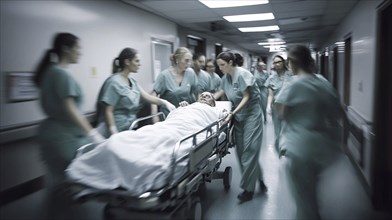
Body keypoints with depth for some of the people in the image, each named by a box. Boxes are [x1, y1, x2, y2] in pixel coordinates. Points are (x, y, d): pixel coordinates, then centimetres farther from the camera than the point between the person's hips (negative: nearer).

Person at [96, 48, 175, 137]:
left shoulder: (132, 81, 10)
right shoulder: (114, 82, -15)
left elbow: (146, 97, 3)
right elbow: (108, 111, -17)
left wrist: (164, 102, -12)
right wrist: (115, 135, -21)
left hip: (130, 130, 8)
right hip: (118, 132, -8)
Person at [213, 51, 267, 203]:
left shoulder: (242, 74, -16)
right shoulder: (225, 77, 6)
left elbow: (247, 97, -18)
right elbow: (222, 92, 22)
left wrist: (233, 113, -25)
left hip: (251, 114, -8)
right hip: (238, 115, 8)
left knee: (249, 150, -7)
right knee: (241, 150, 6)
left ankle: (248, 188, -1)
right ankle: (259, 178, 21)